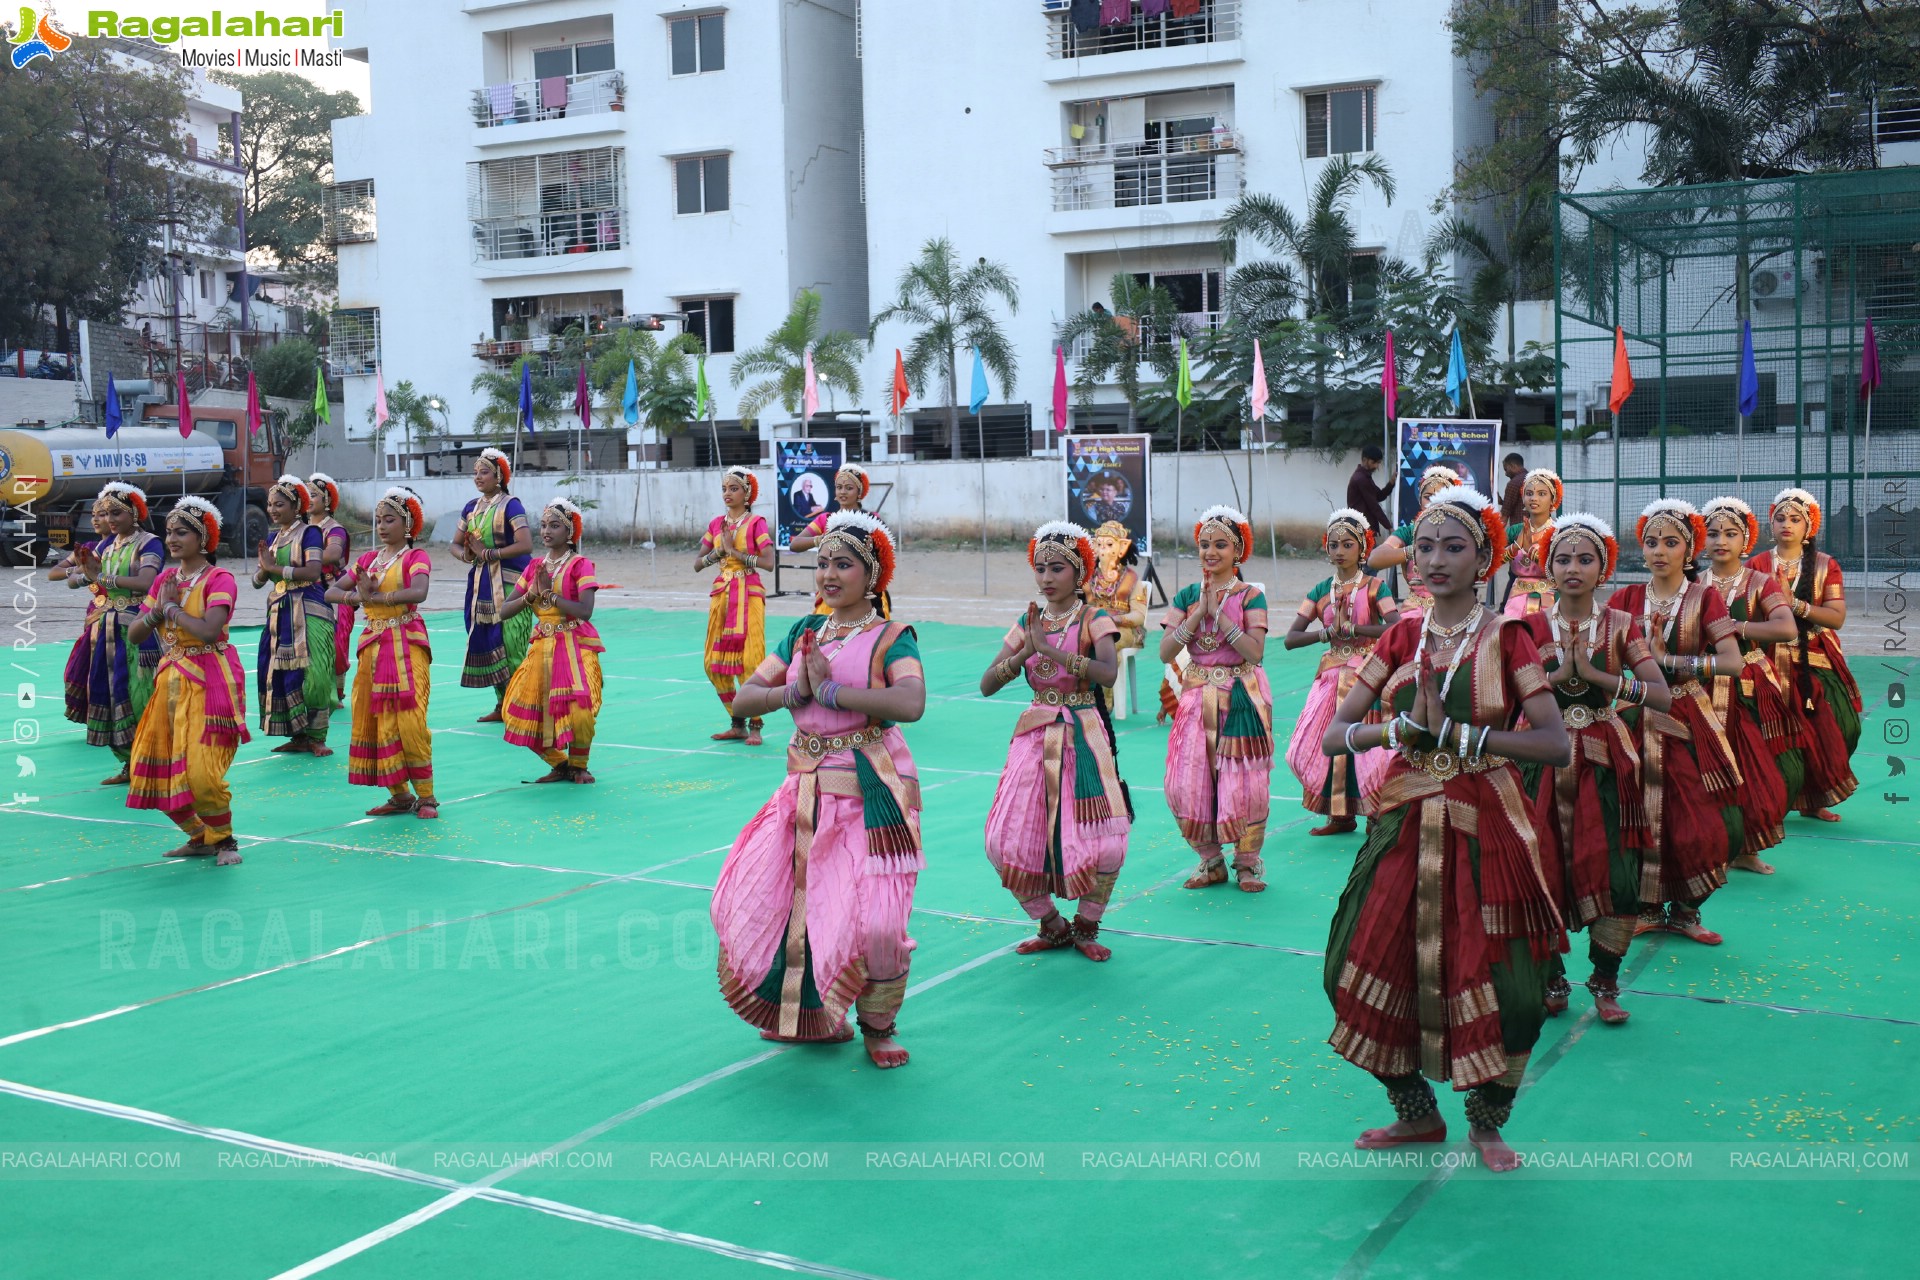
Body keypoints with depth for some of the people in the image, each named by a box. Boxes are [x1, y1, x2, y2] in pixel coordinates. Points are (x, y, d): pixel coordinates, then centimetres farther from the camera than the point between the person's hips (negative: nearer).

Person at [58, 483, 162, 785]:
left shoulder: (148, 544, -8)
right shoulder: (106, 545, 13)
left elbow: (145, 582, -25)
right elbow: (72, 580, 10)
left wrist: (102, 577, -21)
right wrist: (83, 573, -12)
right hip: (108, 629, 7)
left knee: (139, 696, -7)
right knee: (111, 693, 8)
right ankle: (130, 765, 17)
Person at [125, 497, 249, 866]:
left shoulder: (219, 579, -9)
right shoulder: (165, 579, 11)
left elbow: (209, 631, -26)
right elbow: (134, 634, 9)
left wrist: (172, 607, -13)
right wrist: (158, 611, -8)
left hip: (209, 682, -7)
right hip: (171, 680, 7)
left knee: (199, 771, -15)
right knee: (156, 768, 5)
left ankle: (224, 839, 9)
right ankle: (200, 837, 23)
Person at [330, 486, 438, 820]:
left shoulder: (416, 557, -2)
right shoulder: (367, 559, 15)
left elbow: (418, 592, -22)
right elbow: (331, 593, 9)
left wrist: (375, 597, -21)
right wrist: (356, 596, -11)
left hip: (407, 644, -6)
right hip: (373, 645, 6)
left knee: (410, 720, -10)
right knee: (376, 721, 3)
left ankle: (426, 796, 0)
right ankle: (400, 795, 12)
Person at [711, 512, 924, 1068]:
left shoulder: (890, 638, -7)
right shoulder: (803, 633, 10)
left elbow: (911, 703, -27)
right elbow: (743, 697, 7)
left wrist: (827, 689, -21)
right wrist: (794, 690, -12)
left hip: (870, 793, -6)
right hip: (805, 788, 6)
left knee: (871, 918, -12)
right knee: (758, 901, 7)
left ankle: (878, 1025, 15)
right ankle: (810, 1016, 28)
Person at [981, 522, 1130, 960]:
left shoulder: (1094, 620, -5)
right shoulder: (1027, 623, 7)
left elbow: (1108, 673, -25)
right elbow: (986, 685, -1)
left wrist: (1049, 648, -25)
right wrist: (1024, 653, -17)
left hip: (1083, 737, -4)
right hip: (1035, 737, 4)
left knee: (1102, 841, -12)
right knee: (1007, 842, -2)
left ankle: (1085, 926, 15)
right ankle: (1052, 926, 20)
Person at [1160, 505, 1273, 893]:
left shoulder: (1250, 595, -4)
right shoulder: (1187, 595, 5)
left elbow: (1255, 652, -17)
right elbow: (1166, 651, -6)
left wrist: (1219, 613, -18)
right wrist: (1199, 612, -14)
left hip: (1242, 699, -3)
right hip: (1197, 697, 3)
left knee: (1242, 783, -3)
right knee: (1189, 783, 0)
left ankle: (1247, 862, 14)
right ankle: (1211, 860, 17)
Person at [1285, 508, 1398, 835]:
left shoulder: (1374, 587, -3)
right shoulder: (1320, 592, 7)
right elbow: (1291, 638, 0)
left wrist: (1349, 629, -19)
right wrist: (1328, 633, -15)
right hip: (1332, 676, 4)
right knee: (1327, 743, 1)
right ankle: (1340, 814, 15)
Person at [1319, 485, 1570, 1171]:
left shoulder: (1506, 639, -3)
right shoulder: (1401, 638, 6)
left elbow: (1557, 745, -14)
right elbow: (1332, 736, 1)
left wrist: (1458, 733, -19)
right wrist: (1401, 729, -17)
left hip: (1486, 829, -3)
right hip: (1405, 824, 3)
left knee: (1495, 981, -4)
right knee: (1370, 968, 3)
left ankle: (1487, 1122, 22)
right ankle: (1417, 1113, 25)